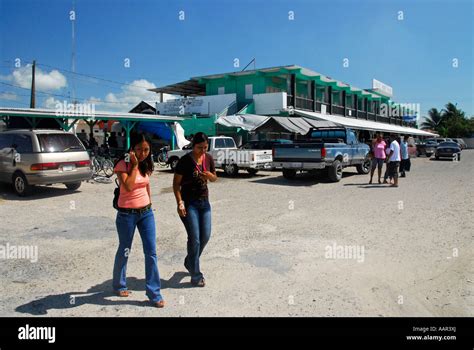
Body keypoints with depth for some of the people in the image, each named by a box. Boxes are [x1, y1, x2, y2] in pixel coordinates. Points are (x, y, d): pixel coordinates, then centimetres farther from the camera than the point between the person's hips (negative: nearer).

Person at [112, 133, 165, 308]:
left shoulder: (146, 165, 5)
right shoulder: (123, 165, -13)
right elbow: (128, 187, -27)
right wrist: (134, 165, -24)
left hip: (146, 212, 5)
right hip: (127, 214, -5)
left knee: (151, 252, 0)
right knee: (124, 251, 11)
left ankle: (154, 293, 8)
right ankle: (119, 285, 36)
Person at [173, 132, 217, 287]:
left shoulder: (209, 158, 2)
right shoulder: (185, 160, -14)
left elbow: (214, 178, 13)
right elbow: (176, 183, -11)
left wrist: (210, 175, -10)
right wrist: (180, 202, -21)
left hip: (204, 201, 6)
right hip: (189, 202, -6)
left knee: (205, 236, 10)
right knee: (195, 238, -7)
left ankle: (190, 262, 35)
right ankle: (196, 276, 5)